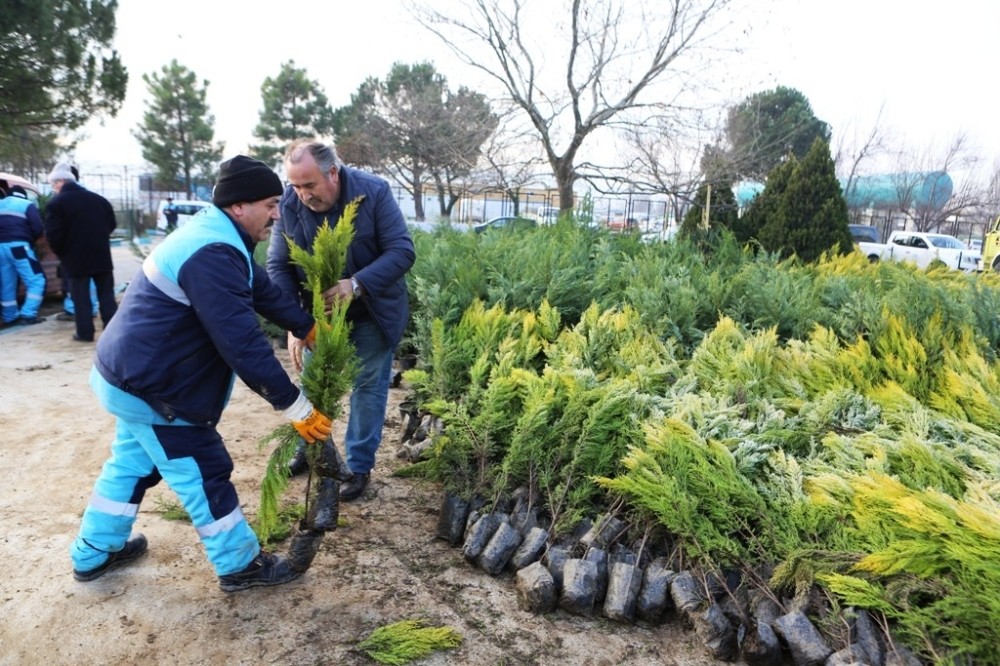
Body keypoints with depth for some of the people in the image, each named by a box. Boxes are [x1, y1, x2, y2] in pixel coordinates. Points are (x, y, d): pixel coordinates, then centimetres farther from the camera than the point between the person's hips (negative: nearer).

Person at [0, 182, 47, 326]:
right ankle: (28, 314, -12)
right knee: (36, 280, -3)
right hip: (18, 246, -6)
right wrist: (30, 240, 10)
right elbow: (38, 228, -7)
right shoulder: (27, 205, 5)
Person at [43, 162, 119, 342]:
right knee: (106, 294, 9)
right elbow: (111, 224, 13)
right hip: (101, 255, 4)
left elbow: (53, 234, -12)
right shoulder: (98, 199, 9)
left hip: (75, 258, -4)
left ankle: (85, 332, 5)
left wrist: (60, 253, 3)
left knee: (81, 297, 3)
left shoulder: (56, 203, -7)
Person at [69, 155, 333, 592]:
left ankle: (93, 553, 43)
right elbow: (243, 343, -34)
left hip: (130, 374, 11)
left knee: (132, 462, 25)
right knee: (204, 473, 2)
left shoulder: (212, 234, 5)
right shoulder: (215, 256, -30)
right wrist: (296, 408, -28)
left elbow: (263, 290, 13)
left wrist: (311, 330, 11)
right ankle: (240, 565, 18)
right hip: (150, 385, -11)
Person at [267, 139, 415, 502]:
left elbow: (402, 251, -24)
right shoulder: (289, 203, -16)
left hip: (371, 312, -3)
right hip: (318, 311, 3)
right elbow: (278, 266, -11)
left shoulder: (374, 191, -23)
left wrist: (356, 284, -38)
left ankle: (359, 467, 20)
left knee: (368, 387, 5)